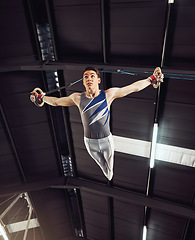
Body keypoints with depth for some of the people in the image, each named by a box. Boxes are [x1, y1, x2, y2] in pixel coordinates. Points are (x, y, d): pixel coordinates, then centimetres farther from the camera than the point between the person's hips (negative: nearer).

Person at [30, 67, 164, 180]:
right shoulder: (77, 98, -8)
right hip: (89, 142, 1)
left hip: (106, 140, -1)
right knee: (102, 165, 25)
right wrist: (40, 98, 15)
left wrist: (152, 79, -3)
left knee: (109, 168, 22)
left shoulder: (109, 94, -12)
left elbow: (135, 87, -5)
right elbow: (56, 101, 9)